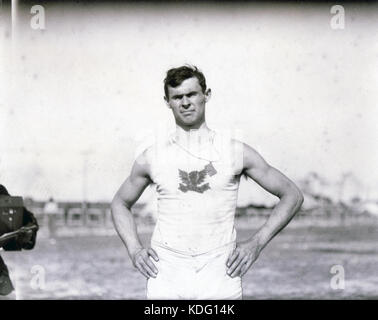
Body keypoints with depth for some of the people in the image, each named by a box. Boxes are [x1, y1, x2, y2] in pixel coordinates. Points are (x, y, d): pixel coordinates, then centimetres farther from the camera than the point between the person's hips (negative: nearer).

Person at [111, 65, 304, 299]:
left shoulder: (235, 152, 5)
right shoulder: (152, 157, 8)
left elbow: (293, 195, 12)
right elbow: (120, 203, 25)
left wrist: (257, 242, 2)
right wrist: (134, 249, 9)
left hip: (220, 280, 0)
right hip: (166, 282, 1)